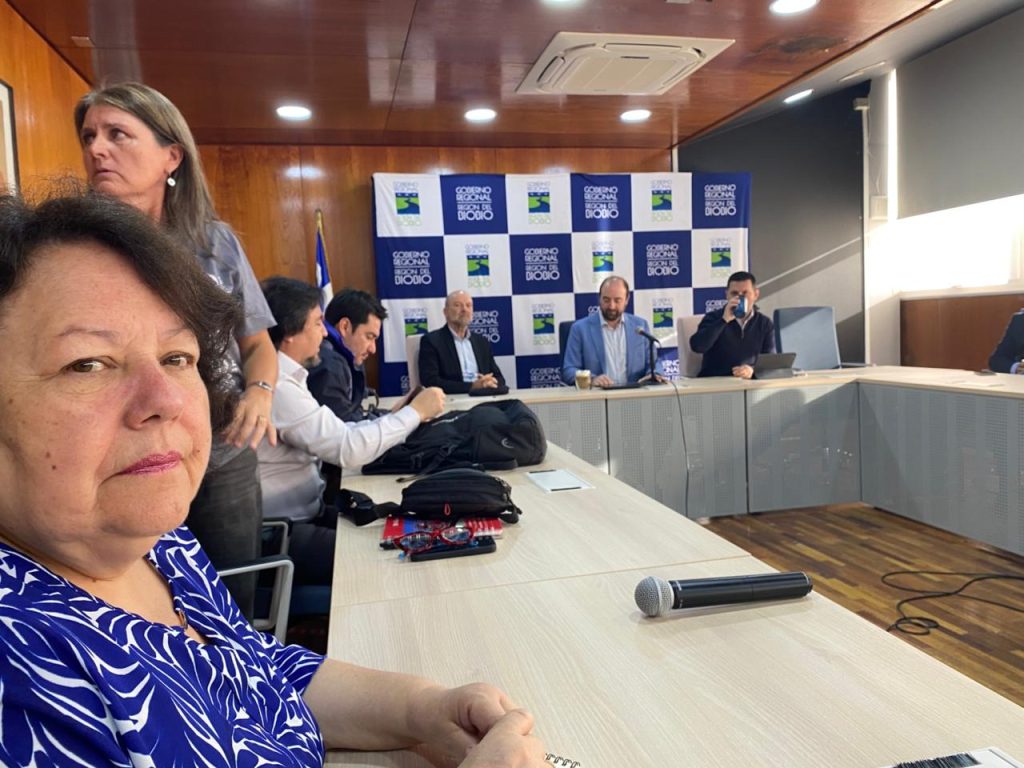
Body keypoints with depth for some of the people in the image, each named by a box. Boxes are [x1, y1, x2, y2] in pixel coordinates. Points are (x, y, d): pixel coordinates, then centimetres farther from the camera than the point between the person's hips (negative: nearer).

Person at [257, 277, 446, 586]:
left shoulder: (284, 376, 9)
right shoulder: (276, 385, -22)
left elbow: (333, 435, 9)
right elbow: (348, 449, -25)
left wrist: (395, 417, 2)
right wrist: (415, 412, -13)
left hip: (305, 514, 9)